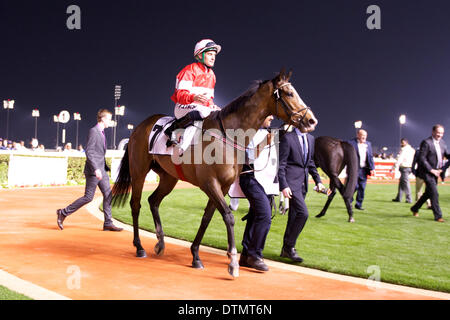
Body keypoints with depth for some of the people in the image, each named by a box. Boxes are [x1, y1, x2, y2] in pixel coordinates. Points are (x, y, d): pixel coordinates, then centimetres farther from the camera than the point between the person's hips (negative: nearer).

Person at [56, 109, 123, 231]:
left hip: (101, 170, 9)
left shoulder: (101, 132, 17)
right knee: (88, 197, -4)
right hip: (93, 170, -9)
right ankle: (63, 213, 10)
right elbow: (89, 151, -19)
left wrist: (105, 168, 21)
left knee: (108, 195, 4)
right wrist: (96, 169, -25)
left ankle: (108, 223, 7)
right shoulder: (93, 131, -12)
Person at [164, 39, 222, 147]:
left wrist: (212, 105, 2)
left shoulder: (211, 74, 20)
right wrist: (194, 97, -35)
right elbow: (181, 94, -14)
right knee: (202, 112, -39)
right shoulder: (190, 70, -5)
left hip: (203, 107, 8)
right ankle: (171, 129, -26)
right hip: (185, 107, -8)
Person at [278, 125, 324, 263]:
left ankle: (286, 250, 21)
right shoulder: (287, 138, -8)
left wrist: (318, 180, 12)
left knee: (294, 216, 11)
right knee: (303, 213, -16)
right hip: (291, 181, -7)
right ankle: (289, 246, -2)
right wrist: (283, 185, -16)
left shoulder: (310, 139, 14)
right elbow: (280, 164, -10)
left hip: (303, 183, 7)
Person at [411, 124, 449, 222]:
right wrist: (431, 170, -19)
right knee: (434, 193, -10)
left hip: (435, 172, 8)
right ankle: (438, 216, -3)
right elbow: (422, 158, -16)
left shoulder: (442, 142, 10)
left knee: (428, 193, 16)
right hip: (427, 172, -8)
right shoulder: (426, 142, -13)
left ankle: (415, 208, 32)